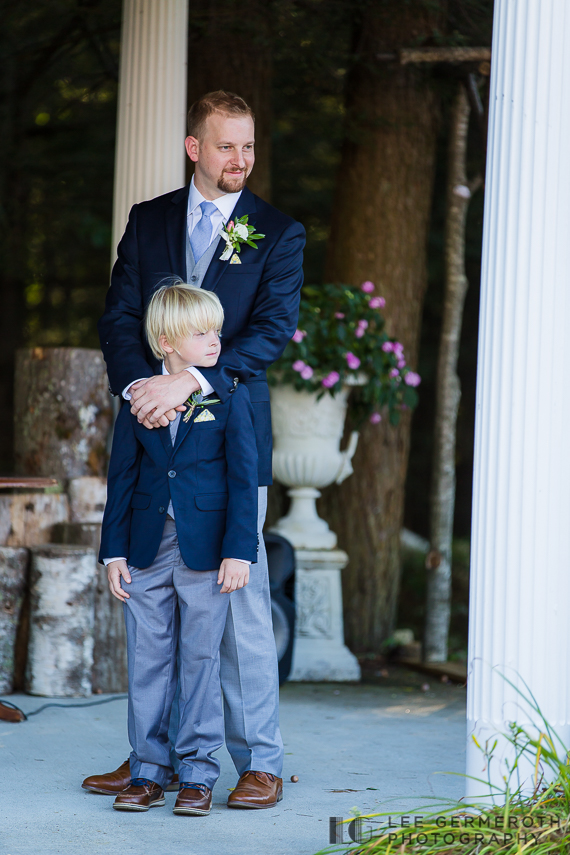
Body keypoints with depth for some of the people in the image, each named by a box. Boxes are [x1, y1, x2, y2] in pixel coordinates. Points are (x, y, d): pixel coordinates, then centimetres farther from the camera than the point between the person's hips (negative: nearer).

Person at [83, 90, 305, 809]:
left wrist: (190, 380, -20)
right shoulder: (147, 222, 12)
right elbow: (118, 316, 5)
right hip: (156, 433, 3)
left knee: (239, 597, -4)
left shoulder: (279, 234, 4)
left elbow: (273, 329, -8)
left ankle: (259, 763, 2)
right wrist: (139, 384, -14)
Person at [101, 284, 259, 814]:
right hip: (147, 552, 2)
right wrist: (114, 551, 4)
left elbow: (243, 477, -4)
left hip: (206, 553, -2)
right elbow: (122, 477, 8)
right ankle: (148, 773, 14)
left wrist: (239, 551, -10)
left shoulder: (230, 398, -2)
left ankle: (198, 775, 10)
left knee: (200, 661, 2)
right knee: (147, 662, 6)